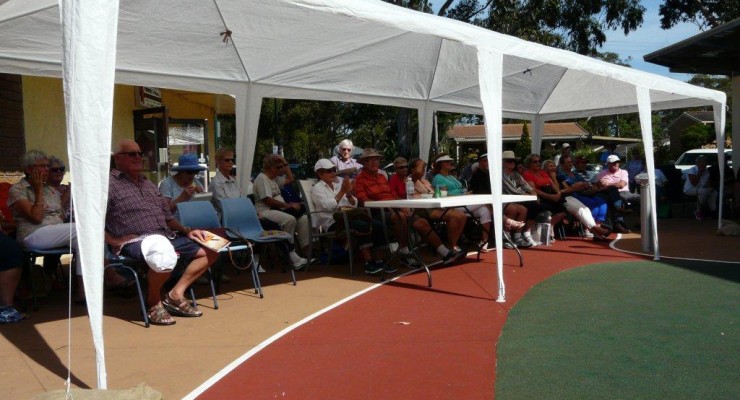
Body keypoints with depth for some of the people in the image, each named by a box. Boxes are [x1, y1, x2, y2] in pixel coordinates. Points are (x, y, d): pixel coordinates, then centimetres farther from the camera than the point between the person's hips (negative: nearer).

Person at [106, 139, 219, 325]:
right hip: (135, 242, -8)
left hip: (166, 237, 8)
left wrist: (186, 231, 11)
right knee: (164, 256, -40)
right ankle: (153, 302, -9)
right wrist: (115, 242, -16)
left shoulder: (148, 184, 24)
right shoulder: (109, 183, 1)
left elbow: (167, 216, 26)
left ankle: (175, 294, -1)